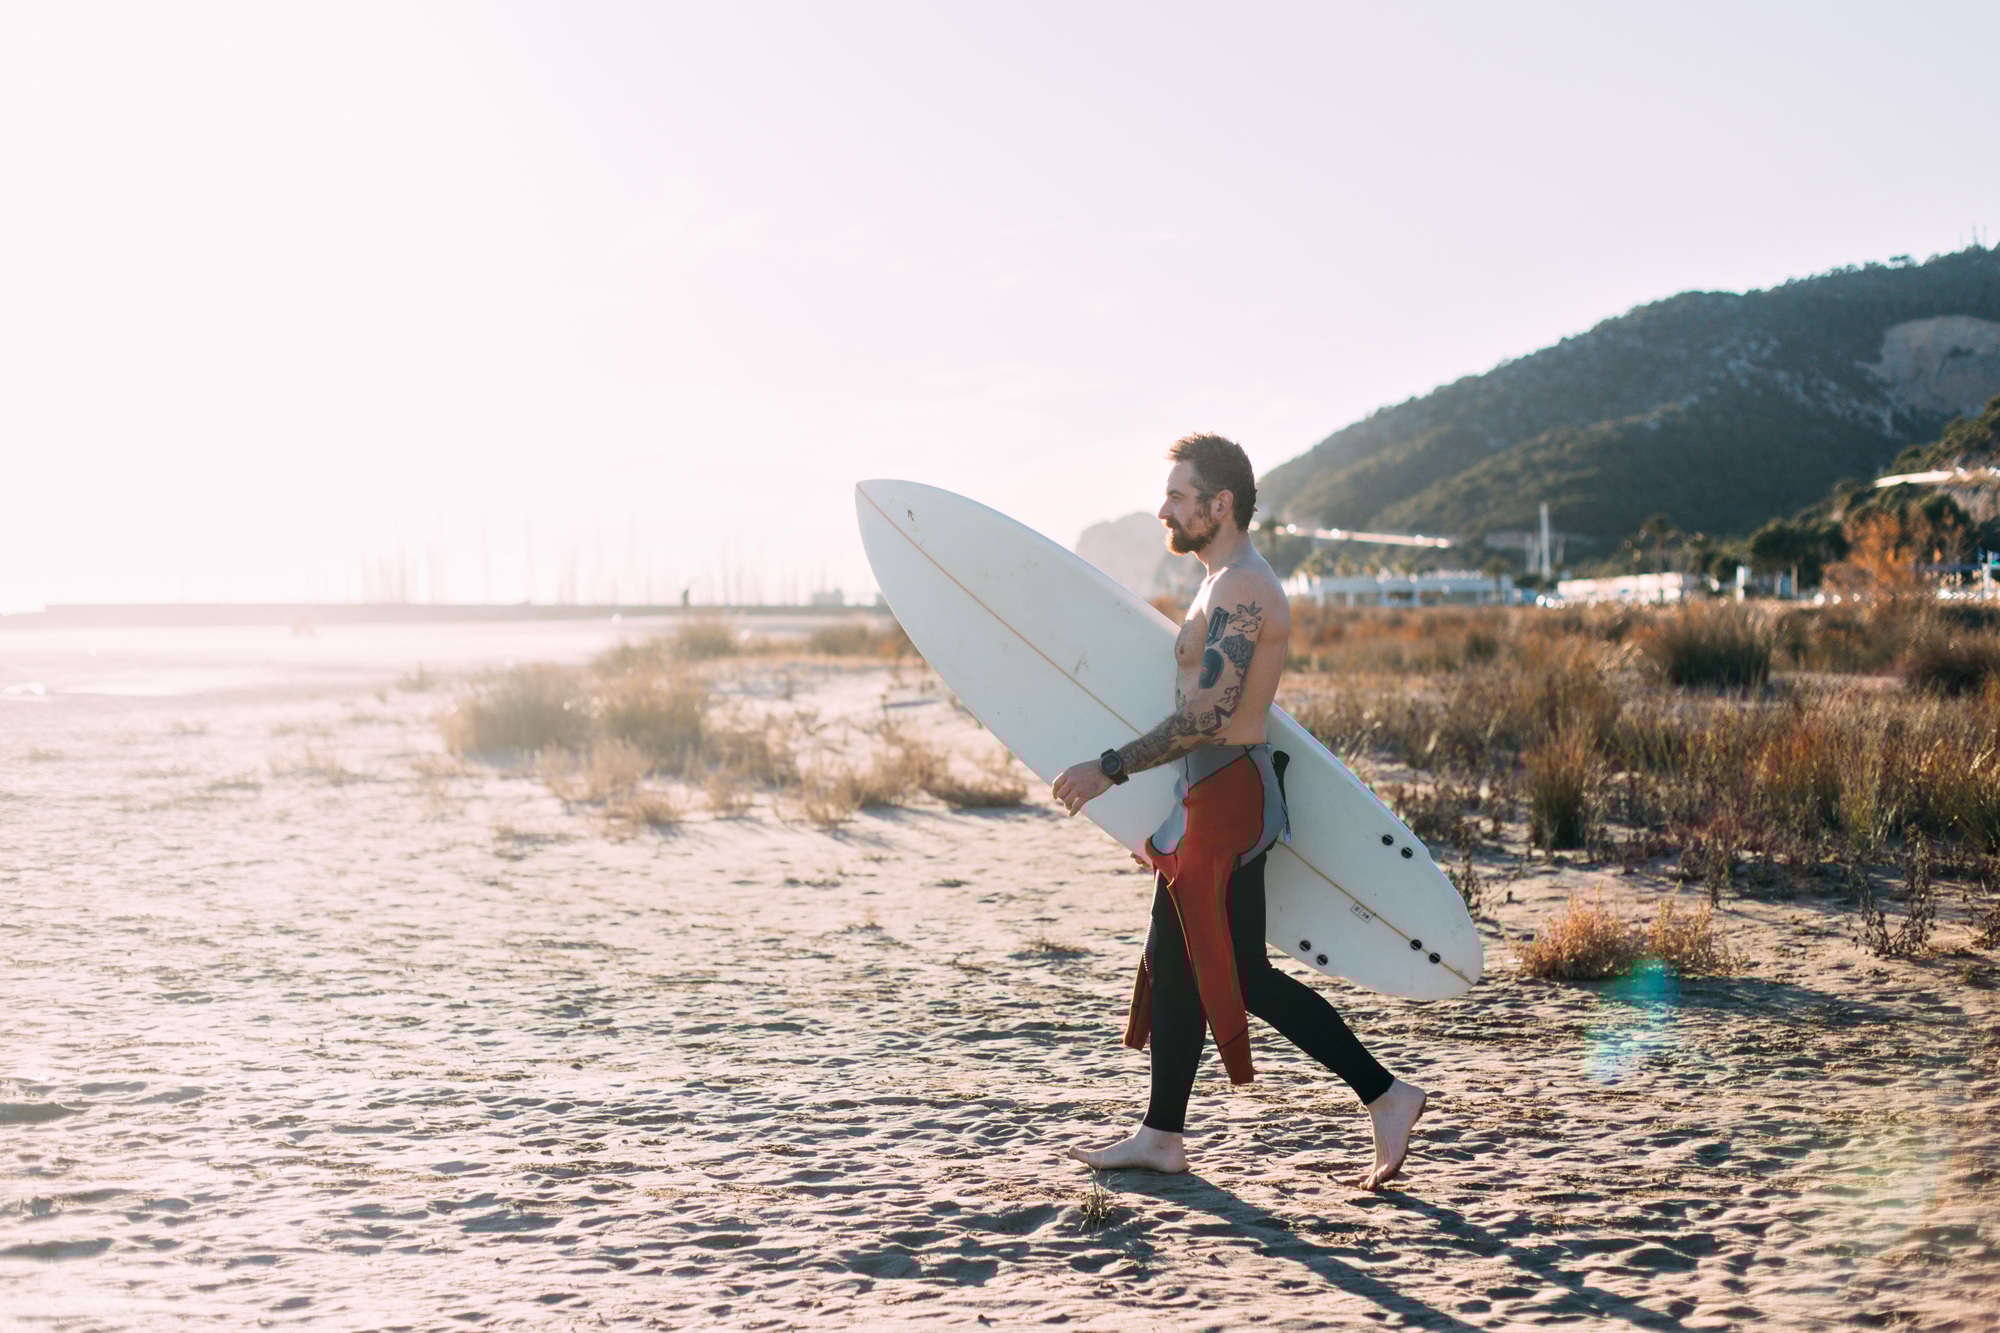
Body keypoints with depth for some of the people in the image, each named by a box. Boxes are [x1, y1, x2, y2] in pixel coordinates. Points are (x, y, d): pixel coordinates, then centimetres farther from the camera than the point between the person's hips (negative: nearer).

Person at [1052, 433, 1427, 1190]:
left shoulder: (1241, 589, -17)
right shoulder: (1228, 585, 16)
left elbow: (1208, 718, -24)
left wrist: (1109, 770, -20)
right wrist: (1166, 814, 24)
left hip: (1230, 797, -11)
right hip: (1209, 798, 11)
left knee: (1243, 977, -4)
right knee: (1174, 964, 12)